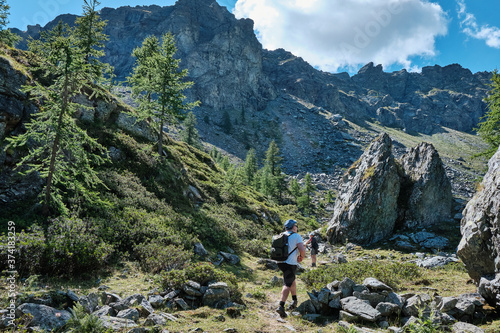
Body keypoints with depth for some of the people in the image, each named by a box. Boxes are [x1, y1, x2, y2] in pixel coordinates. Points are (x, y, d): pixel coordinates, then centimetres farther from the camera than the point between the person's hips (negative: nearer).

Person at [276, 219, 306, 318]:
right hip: (290, 263, -7)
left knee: (292, 280, 25)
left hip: (280, 262, 7)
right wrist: (301, 257, 4)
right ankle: (281, 306, -19)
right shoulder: (296, 236, -7)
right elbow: (302, 250, -17)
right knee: (287, 284, -7)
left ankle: (294, 300, 37)